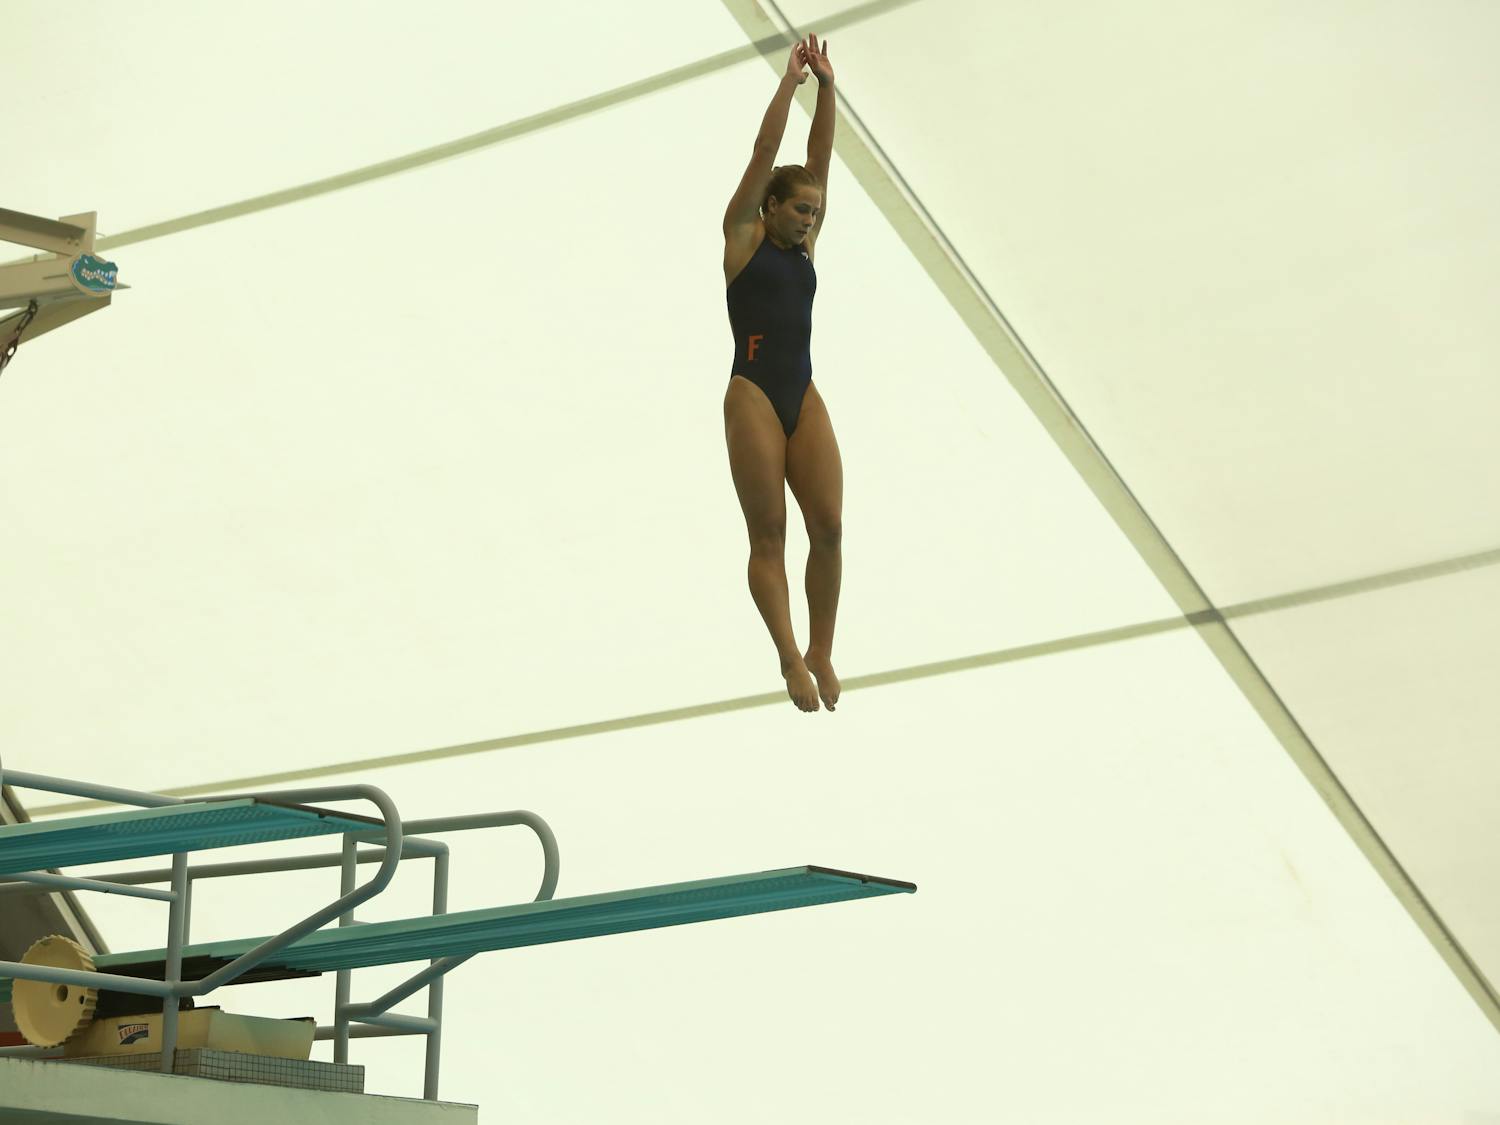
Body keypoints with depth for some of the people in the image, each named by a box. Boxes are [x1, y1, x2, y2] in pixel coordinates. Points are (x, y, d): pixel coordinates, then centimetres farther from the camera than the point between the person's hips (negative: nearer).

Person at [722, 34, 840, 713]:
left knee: (829, 526, -4)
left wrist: (826, 85, 5)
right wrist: (789, 82, -3)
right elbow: (765, 151, -3)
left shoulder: (804, 246, 15)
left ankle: (821, 651, 5)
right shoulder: (743, 235, 3)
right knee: (768, 533, -6)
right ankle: (791, 657, -6)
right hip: (753, 395, -5)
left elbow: (819, 155, 10)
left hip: (804, 397, 5)